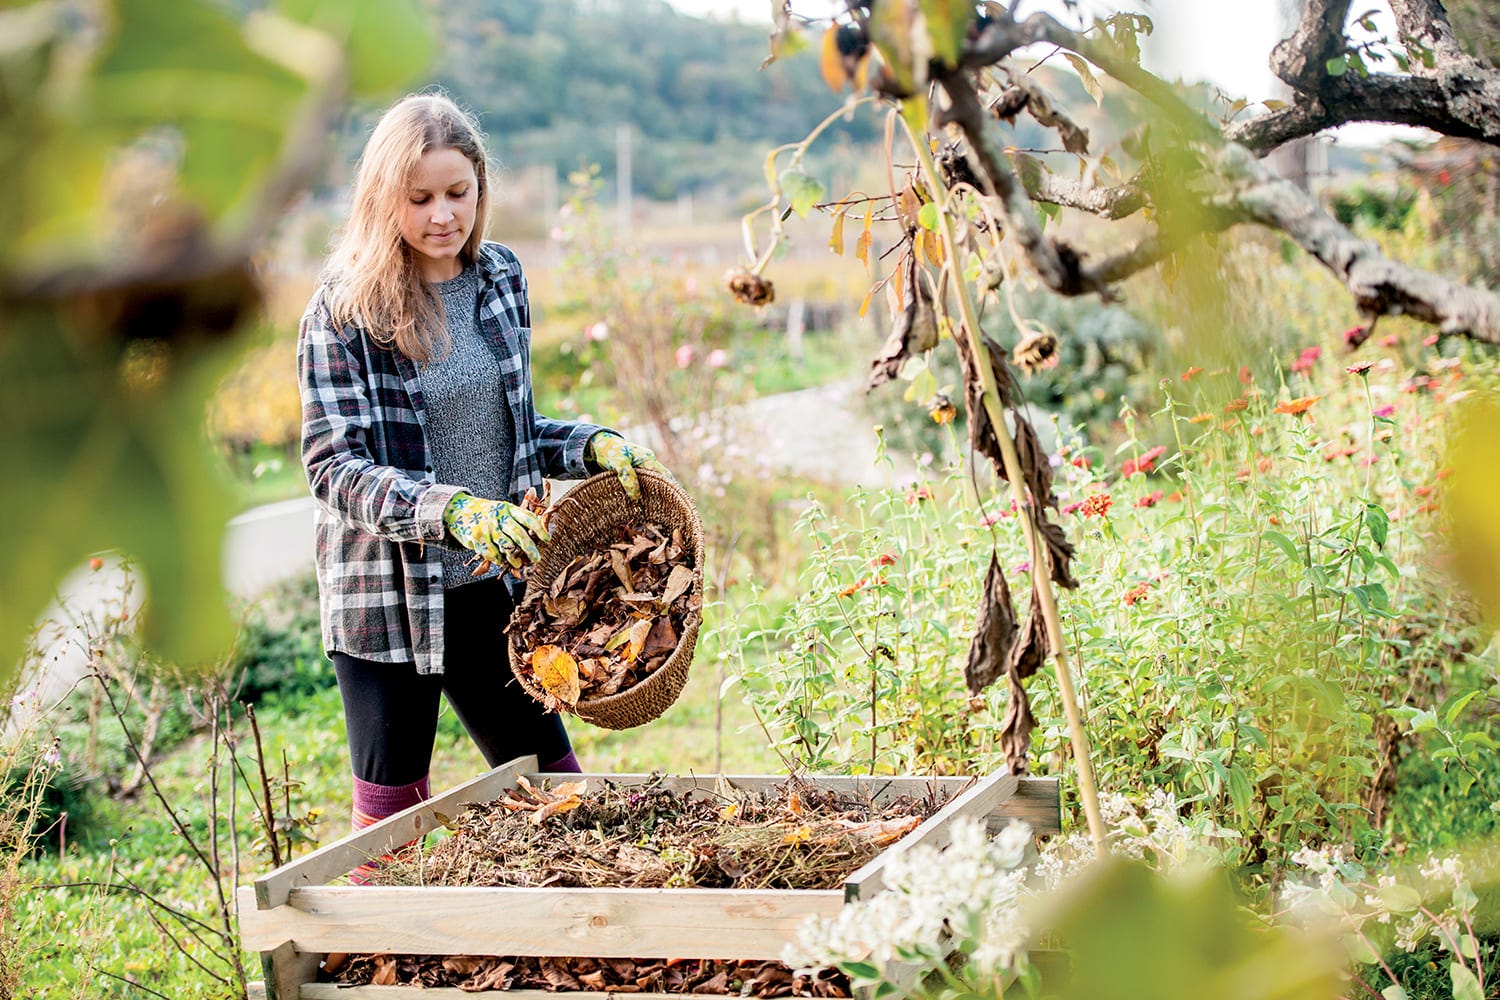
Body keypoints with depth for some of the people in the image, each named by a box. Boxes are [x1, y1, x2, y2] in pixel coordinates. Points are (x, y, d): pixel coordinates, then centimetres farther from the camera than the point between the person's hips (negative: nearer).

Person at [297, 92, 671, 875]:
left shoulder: (499, 280, 5)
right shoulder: (345, 310, -11)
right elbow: (334, 467, -18)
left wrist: (593, 445, -3)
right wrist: (452, 511, -32)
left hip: (489, 585, 5)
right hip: (387, 596, -5)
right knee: (392, 811, 6)